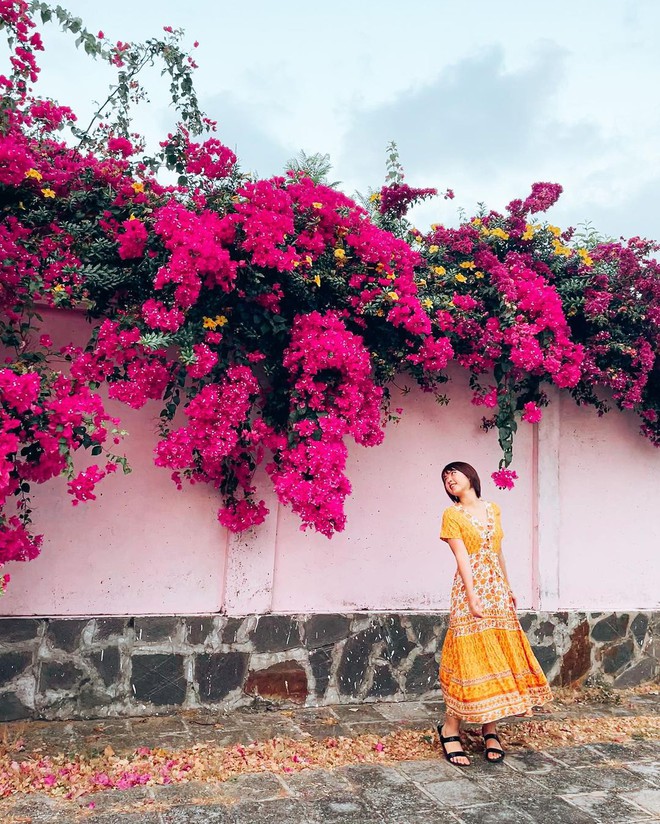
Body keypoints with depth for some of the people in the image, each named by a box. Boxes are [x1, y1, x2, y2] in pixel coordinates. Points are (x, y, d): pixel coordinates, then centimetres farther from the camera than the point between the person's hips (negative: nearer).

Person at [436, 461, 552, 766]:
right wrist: (473, 597, -17)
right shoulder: (452, 515, -1)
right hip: (470, 590, -5)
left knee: (499, 657, 4)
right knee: (471, 656, -6)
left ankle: (490, 730, 14)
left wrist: (507, 588, 16)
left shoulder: (493, 509, 13)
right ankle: (450, 728, 5)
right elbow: (462, 557, -10)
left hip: (497, 592, 5)